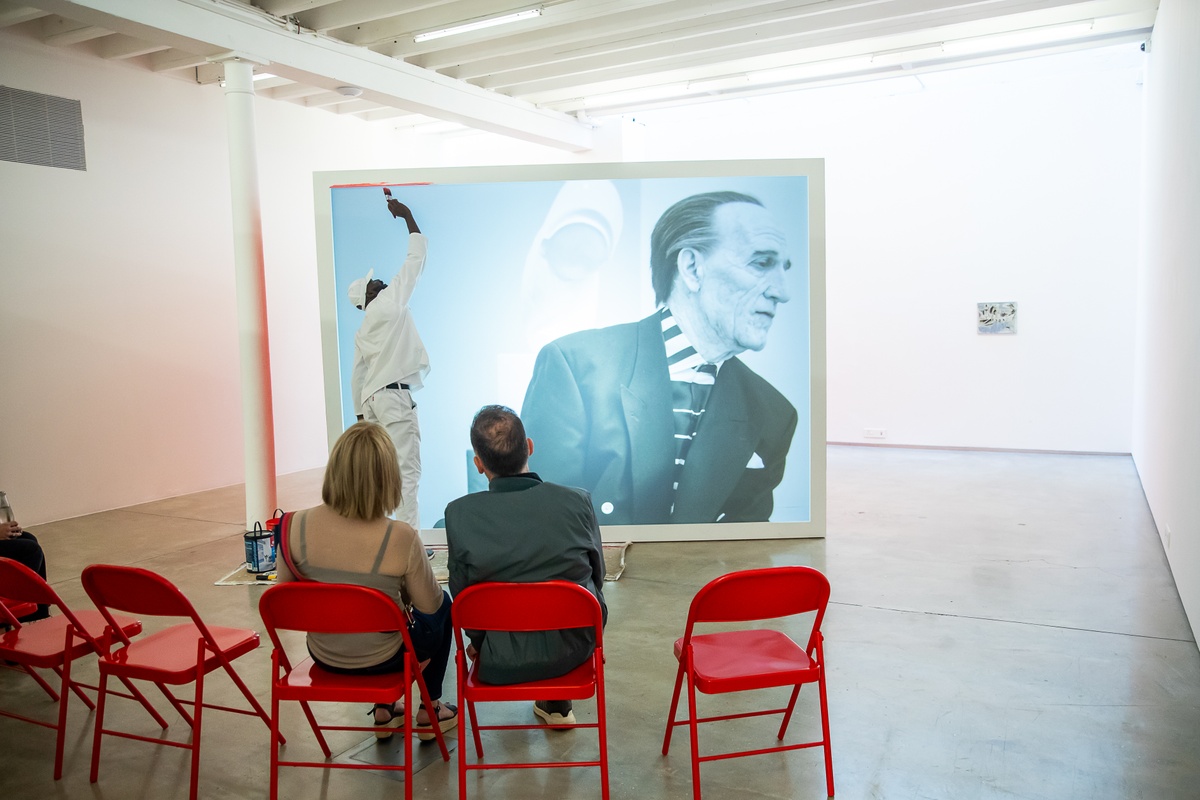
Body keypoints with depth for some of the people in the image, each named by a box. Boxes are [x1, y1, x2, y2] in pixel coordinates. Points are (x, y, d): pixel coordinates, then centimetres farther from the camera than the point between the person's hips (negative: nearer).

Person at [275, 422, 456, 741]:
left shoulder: (297, 526, -19)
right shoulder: (400, 537, -28)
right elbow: (429, 605, -13)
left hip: (324, 656, 4)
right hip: (379, 660, -4)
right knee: (443, 605, 26)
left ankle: (384, 711, 41)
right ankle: (430, 711, 35)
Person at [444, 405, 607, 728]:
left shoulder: (459, 514, -18)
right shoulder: (578, 501, -15)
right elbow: (597, 577, 0)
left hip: (499, 664, 0)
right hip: (574, 650, 1)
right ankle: (556, 703, 43)